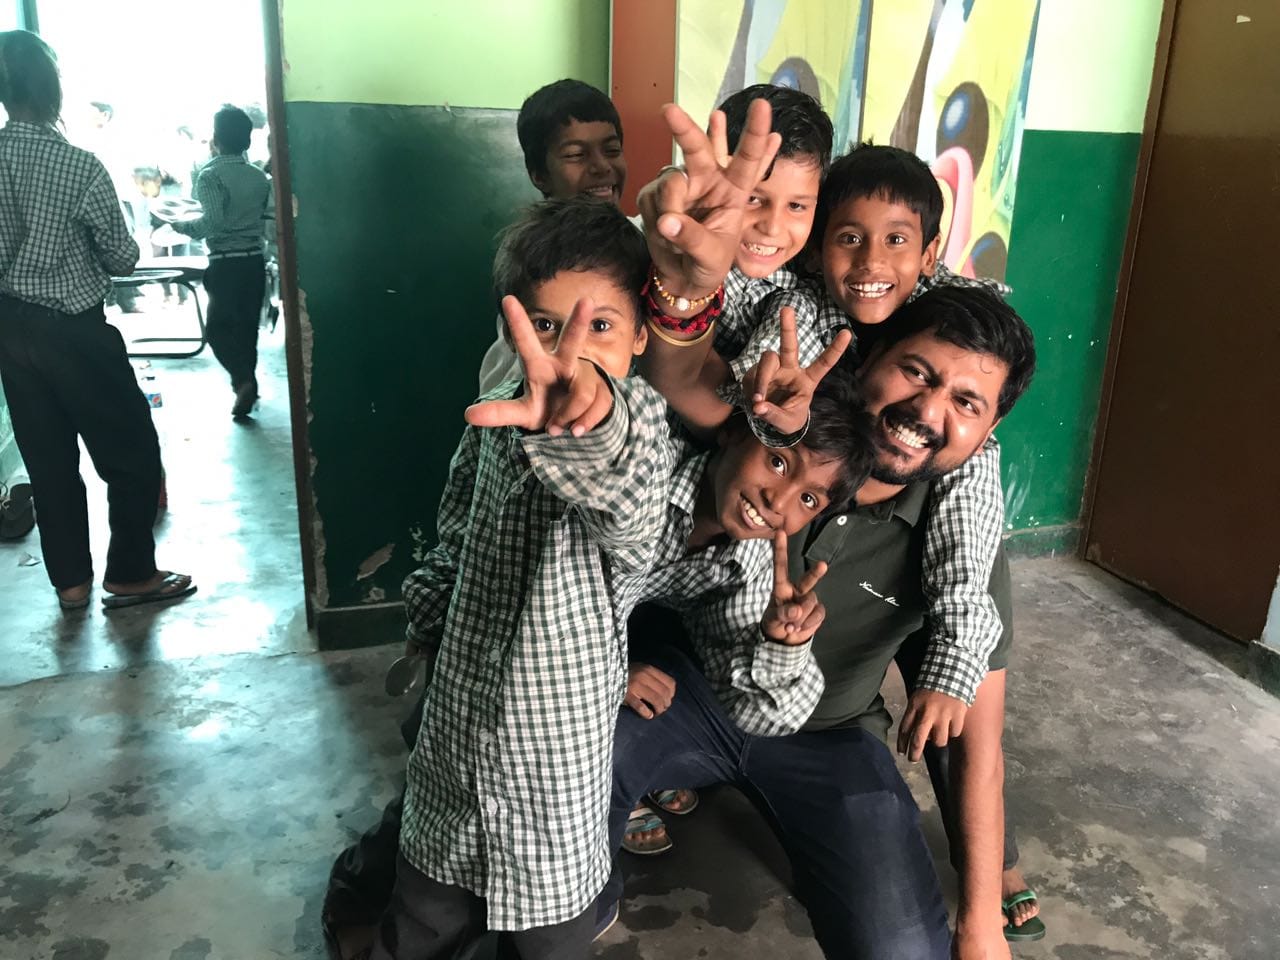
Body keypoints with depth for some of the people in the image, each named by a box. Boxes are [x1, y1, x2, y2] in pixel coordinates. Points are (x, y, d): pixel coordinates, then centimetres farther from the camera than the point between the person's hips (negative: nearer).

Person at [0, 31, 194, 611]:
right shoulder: (81, 166, -17)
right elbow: (122, 259, -7)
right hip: (73, 330, -6)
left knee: (48, 456, 14)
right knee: (133, 451, 8)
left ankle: (70, 581, 22)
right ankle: (130, 575, 15)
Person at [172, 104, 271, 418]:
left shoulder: (211, 175, -11)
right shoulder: (259, 177, 7)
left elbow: (213, 221, -20)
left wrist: (181, 226, -6)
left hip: (225, 263, -5)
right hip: (255, 260, 5)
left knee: (219, 326, 4)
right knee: (247, 325, 12)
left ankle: (243, 380, -13)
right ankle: (246, 382, 17)